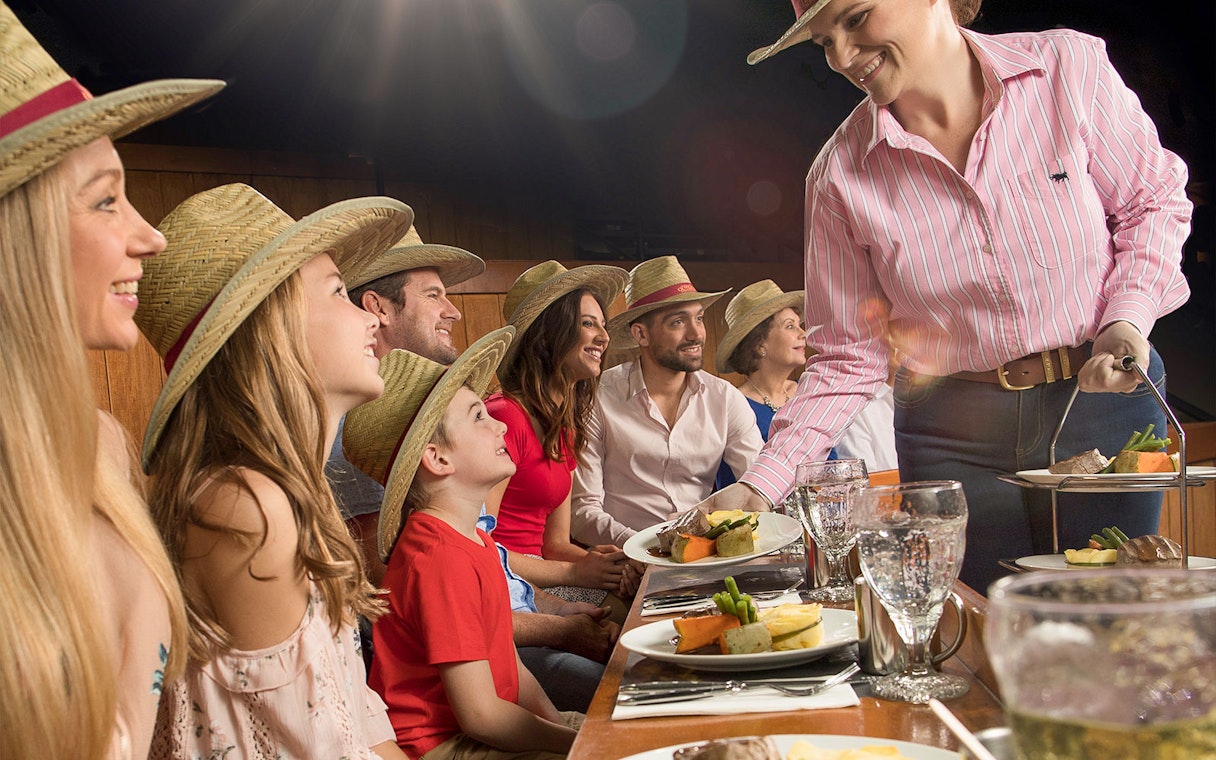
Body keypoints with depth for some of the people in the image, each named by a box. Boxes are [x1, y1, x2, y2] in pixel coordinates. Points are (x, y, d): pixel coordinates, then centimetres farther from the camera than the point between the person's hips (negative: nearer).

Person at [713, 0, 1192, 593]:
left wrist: (1129, 317, -12)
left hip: (1104, 398, 1)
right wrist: (761, 483, -13)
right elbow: (849, 358, -3)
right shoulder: (840, 176, -8)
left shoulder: (1069, 66, -9)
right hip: (954, 441, 0)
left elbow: (1152, 200, 5)